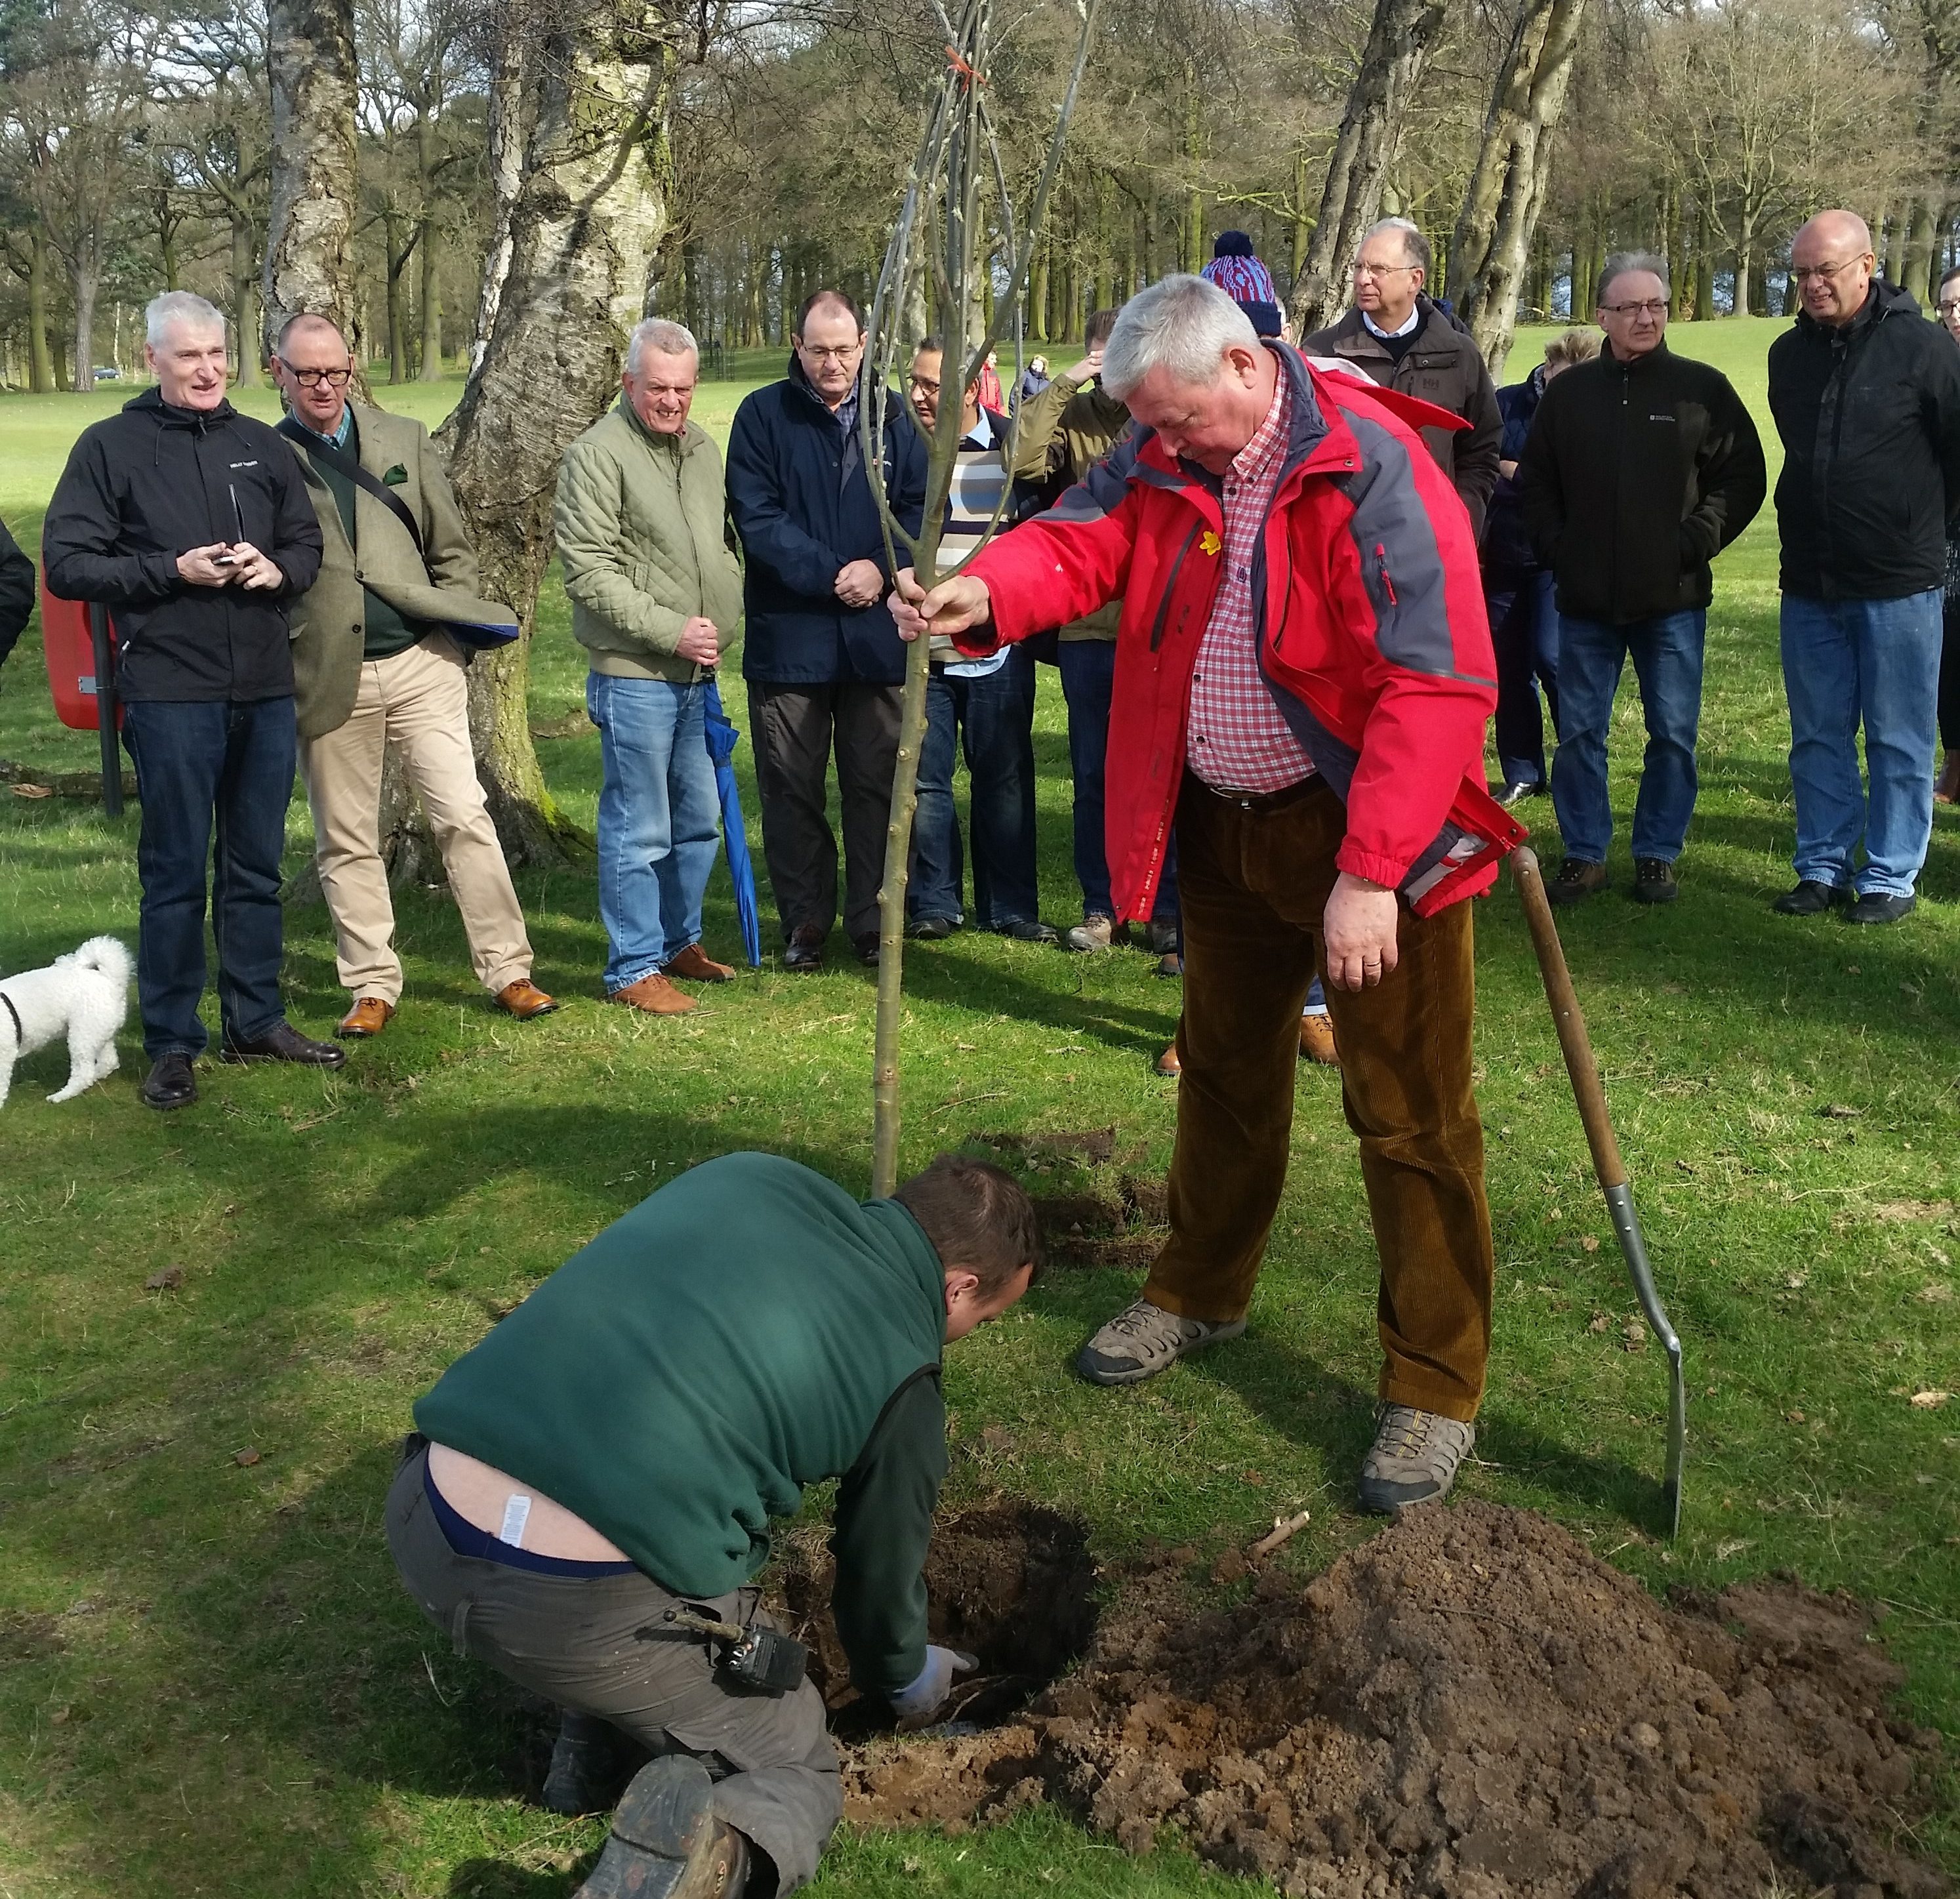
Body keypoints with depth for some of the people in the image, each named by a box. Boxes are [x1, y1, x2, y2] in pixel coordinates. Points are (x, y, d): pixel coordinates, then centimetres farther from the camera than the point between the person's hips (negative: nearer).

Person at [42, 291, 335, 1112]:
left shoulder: (262, 447, 11)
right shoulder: (111, 447, -1)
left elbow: (308, 544, 18)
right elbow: (67, 562, -5)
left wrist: (278, 570, -4)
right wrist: (172, 571, -15)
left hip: (266, 691, 4)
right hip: (170, 695, -4)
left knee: (257, 865, 13)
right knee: (176, 872, 1)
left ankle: (256, 1021, 25)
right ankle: (172, 1042, 11)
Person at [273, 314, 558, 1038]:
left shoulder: (404, 439, 9)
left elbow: (453, 548, 13)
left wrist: (451, 629, 5)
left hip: (419, 661, 1)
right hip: (325, 675, -1)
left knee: (464, 817, -2)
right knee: (345, 843, 6)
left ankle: (507, 971, 6)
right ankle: (372, 987, 16)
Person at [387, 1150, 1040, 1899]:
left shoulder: (744, 1174, 15)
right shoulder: (903, 1371, 5)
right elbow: (881, 1569, 20)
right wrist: (910, 1680, 42)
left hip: (419, 1522, 6)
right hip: (586, 1606, -5)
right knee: (796, 1772, 19)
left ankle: (584, 1749, 24)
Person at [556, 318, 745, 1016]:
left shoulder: (702, 448, 13)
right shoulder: (597, 455, -11)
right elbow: (590, 572, -16)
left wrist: (723, 623, 8)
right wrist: (671, 630, -18)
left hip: (697, 673, 8)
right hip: (633, 675, -8)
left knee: (699, 819, 16)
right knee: (638, 830, -2)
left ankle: (679, 941, 32)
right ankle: (634, 968, 9)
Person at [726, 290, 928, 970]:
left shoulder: (893, 417, 8)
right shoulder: (763, 415, -1)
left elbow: (923, 505, 4)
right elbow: (756, 517, -9)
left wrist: (882, 568, -13)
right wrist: (829, 574, -16)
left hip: (876, 635, 2)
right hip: (789, 634, -2)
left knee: (875, 784, 7)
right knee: (791, 788, 5)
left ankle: (872, 922, 18)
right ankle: (804, 922, 17)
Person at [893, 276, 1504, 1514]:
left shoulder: (1371, 469, -21)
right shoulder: (1163, 462, 1)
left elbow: (1437, 685, -26)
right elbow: (1081, 540, -12)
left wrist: (1369, 871, -29)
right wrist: (989, 592, -36)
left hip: (1371, 830, -7)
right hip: (1224, 822, 7)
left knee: (1410, 1115, 0)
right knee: (1226, 1071, 22)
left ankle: (1436, 1389, 13)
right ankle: (1202, 1293, 43)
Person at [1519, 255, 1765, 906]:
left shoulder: (1702, 388, 0)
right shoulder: (1569, 393, 6)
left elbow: (1744, 477, 1)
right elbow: (1535, 480, 13)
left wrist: (1696, 543, -7)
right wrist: (1556, 548, 1)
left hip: (1674, 599, -1)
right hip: (1586, 599, 2)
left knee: (1673, 735, 4)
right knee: (1579, 732, 5)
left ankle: (1658, 855, 17)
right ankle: (1584, 855, 16)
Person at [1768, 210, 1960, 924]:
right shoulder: (1789, 354, 7)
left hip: (1898, 585, -5)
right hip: (1810, 584, 5)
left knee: (1899, 743, 3)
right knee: (1818, 739, 10)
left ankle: (1890, 876, 11)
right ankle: (1824, 867, 20)